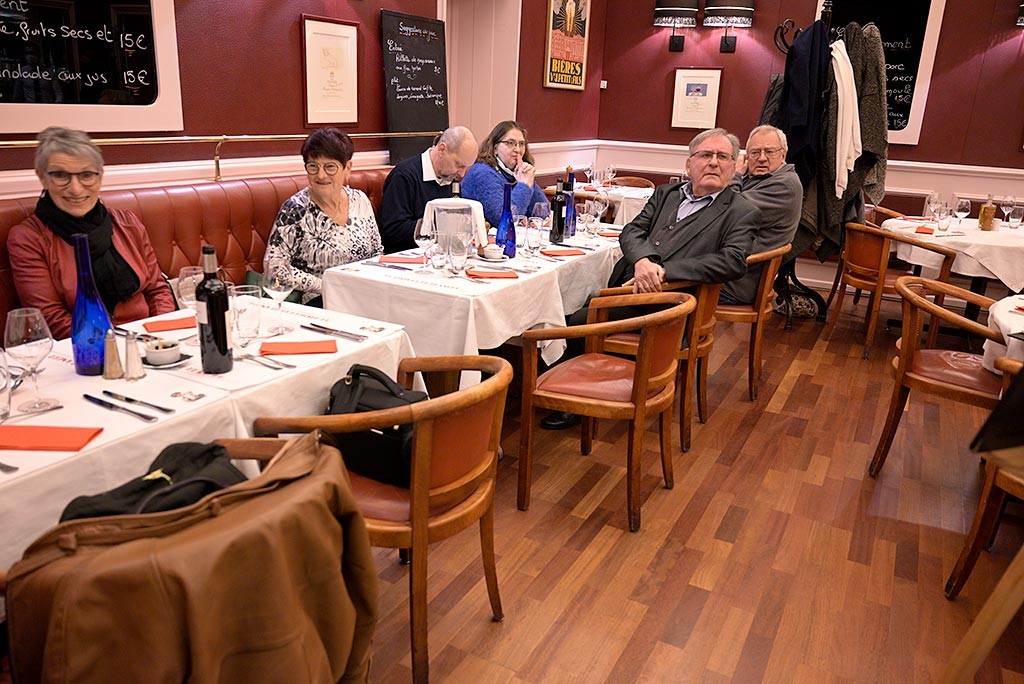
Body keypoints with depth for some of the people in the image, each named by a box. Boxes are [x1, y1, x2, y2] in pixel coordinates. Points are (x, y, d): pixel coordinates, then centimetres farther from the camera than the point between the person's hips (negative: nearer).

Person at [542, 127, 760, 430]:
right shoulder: (665, 193, 20)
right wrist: (642, 261, -14)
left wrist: (664, 271, -21)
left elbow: (733, 261, -14)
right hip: (627, 286, 6)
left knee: (576, 323, -18)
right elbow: (631, 231, 11)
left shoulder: (742, 212, 2)